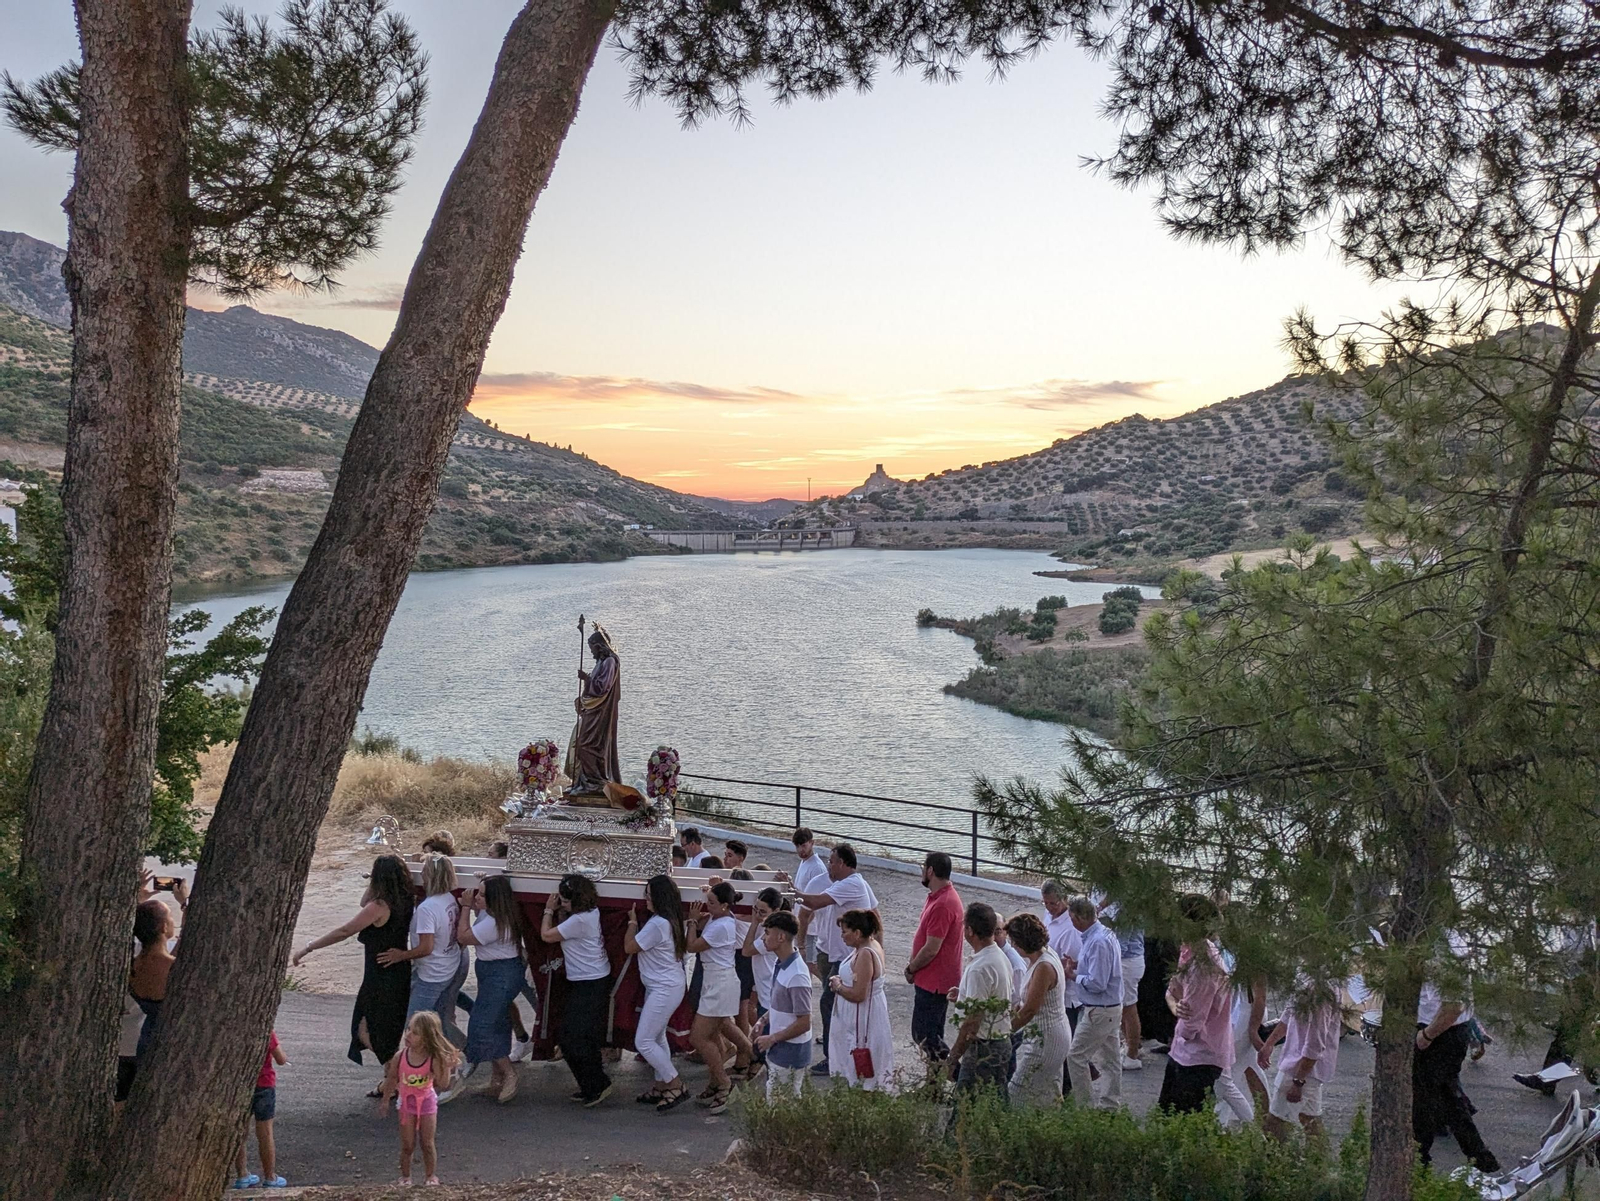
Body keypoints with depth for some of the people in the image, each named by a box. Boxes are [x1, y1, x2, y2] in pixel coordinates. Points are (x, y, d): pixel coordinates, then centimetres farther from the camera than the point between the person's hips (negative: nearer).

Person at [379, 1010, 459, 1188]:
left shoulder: (434, 1059, -23)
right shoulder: (400, 1056, -18)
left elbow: (443, 1084, -23)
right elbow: (391, 1079, -2)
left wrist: (448, 1067, -37)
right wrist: (385, 1101, 6)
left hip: (427, 1102, -1)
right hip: (407, 1103, 1)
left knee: (428, 1144, 9)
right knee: (407, 1145, 10)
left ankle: (431, 1176, 26)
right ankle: (405, 1176, 28)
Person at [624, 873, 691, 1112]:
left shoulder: (657, 924, -24)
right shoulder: (670, 920, 6)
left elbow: (629, 947, -15)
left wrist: (632, 922, 0)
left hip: (664, 990, -10)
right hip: (661, 987, 10)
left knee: (643, 1042, -6)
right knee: (657, 1038, 18)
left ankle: (676, 1086, -1)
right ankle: (662, 1087, 27)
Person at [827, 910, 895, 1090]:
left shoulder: (865, 955, -26)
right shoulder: (872, 945, 4)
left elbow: (858, 995, -28)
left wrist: (838, 987, -12)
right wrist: (841, 981, 4)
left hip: (863, 1019, -10)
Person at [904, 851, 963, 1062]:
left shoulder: (942, 904, -24)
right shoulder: (938, 896, 9)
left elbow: (931, 950, -24)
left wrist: (911, 969, -8)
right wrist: (914, 966, 6)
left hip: (934, 982, -10)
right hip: (935, 980, 10)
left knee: (923, 1036, -5)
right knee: (931, 1035, 16)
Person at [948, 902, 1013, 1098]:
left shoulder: (979, 968, -22)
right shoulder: (1001, 957, 8)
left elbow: (973, 1021, -23)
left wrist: (953, 1057, -17)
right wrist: (963, 997, 15)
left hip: (983, 1048, -10)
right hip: (1002, 1042, 10)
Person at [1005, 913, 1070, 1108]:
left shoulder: (1043, 967, -25)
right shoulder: (1045, 953, 4)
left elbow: (1030, 1010, -23)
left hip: (1046, 1038, -10)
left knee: (1019, 1091, -7)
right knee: (1049, 1094, 18)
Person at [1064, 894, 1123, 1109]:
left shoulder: (1098, 942, -25)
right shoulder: (1106, 934, 7)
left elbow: (1097, 983, -26)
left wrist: (1073, 976, -11)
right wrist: (1077, 966, 6)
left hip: (1099, 1012, -10)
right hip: (1112, 1008, 10)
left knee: (1076, 1057, 1)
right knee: (1110, 1059, 16)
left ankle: (1085, 1105, 7)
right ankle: (1110, 1105, 24)